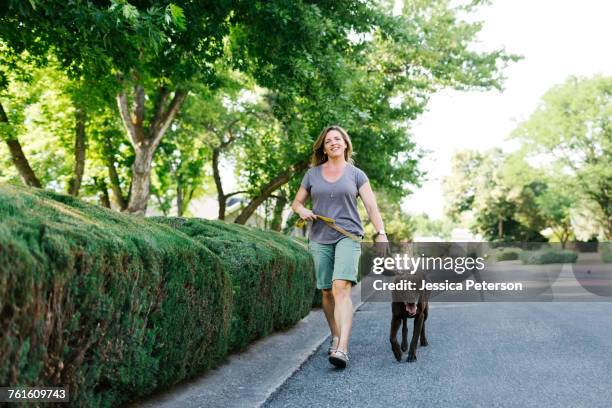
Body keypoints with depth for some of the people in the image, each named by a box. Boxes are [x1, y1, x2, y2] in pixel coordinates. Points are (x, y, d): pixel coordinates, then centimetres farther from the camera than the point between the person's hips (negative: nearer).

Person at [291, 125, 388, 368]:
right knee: (327, 292, 7)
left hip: (348, 236, -3)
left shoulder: (356, 175, 5)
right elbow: (296, 202, 18)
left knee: (341, 288, -20)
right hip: (320, 239, 3)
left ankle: (342, 349, -28)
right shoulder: (313, 174, 10)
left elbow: (372, 206, -2)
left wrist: (381, 233, -17)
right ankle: (335, 338, 26)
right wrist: (302, 211, -5)